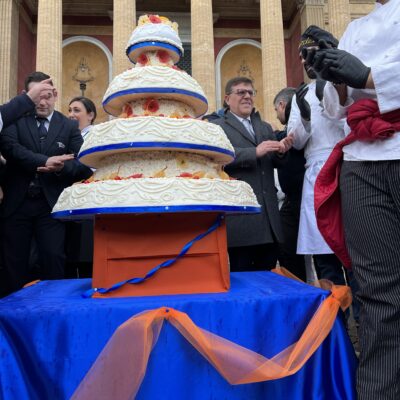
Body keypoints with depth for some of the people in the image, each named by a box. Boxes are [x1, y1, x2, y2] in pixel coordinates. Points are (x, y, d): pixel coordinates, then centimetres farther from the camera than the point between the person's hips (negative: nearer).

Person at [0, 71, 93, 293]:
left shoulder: (69, 126, 6)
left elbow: (83, 166, -1)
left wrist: (61, 167, -21)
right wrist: (44, 161, -26)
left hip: (50, 204, 0)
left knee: (53, 257, -3)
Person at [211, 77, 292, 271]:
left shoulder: (266, 128, 22)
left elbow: (275, 163, 16)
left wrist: (280, 152, -6)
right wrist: (255, 152, -20)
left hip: (269, 214, 6)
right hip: (240, 216, -5)